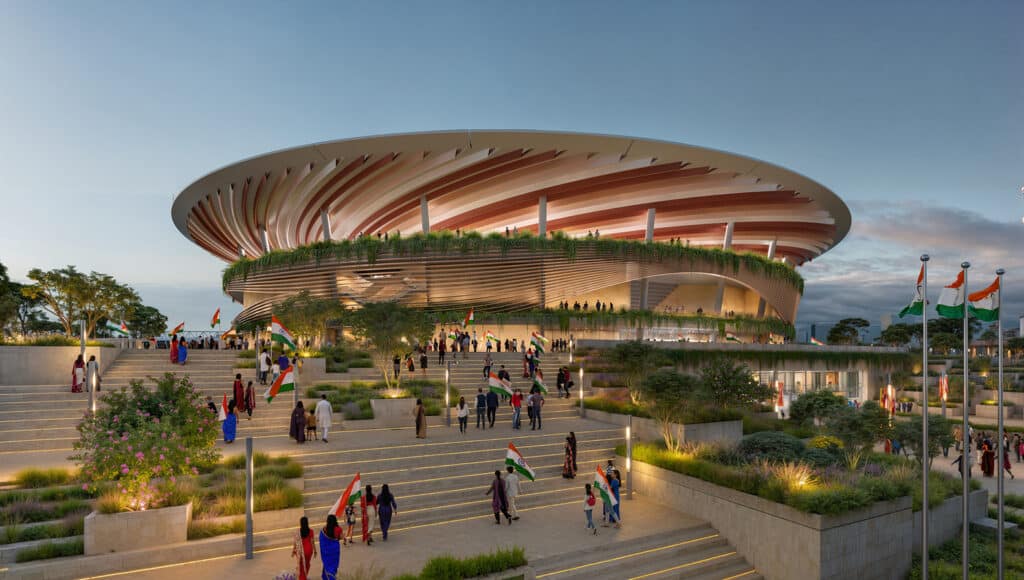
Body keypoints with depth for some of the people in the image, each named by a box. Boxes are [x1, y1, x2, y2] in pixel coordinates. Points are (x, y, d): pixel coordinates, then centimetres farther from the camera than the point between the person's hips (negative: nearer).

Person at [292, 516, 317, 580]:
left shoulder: (298, 532, -18)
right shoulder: (310, 531, -15)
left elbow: (295, 542, -12)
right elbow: (312, 542, -9)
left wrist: (293, 551, 3)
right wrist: (315, 551, 2)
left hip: (300, 551, -2)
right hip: (309, 549, 2)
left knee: (301, 566, 15)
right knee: (307, 564, 24)